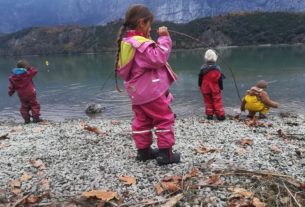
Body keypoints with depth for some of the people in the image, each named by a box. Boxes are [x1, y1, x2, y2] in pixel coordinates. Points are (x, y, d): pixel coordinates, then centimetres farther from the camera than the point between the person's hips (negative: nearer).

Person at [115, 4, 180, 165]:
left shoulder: (125, 42, 11)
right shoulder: (141, 43, -20)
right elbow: (158, 58, -25)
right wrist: (163, 38, -17)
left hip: (136, 91, 9)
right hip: (151, 90, -9)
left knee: (142, 120, 16)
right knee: (165, 118, 0)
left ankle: (143, 150, 23)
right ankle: (165, 152, 2)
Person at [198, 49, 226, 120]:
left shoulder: (203, 68, -7)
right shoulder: (217, 68, -8)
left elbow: (200, 79, 0)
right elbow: (220, 80, -2)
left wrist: (200, 86, 14)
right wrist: (221, 87, 9)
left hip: (205, 88, 1)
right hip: (215, 89, -1)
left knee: (208, 101, 10)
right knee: (217, 101, 4)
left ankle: (209, 114, 10)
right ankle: (220, 114, 3)